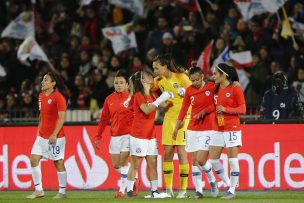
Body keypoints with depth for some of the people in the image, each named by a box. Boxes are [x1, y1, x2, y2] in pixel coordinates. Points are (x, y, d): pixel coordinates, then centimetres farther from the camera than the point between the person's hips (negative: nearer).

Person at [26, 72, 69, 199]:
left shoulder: (58, 97, -13)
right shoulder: (41, 96, 11)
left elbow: (62, 118, -17)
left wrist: (54, 135, -22)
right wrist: (39, 131, 18)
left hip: (55, 137, -8)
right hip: (42, 135, 8)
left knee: (58, 162, -1)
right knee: (34, 159, 0)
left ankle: (62, 192, 9)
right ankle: (38, 190, 6)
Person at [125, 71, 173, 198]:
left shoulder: (150, 96, 14)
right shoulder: (138, 95, -10)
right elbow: (146, 110, -24)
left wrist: (167, 98, 3)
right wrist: (160, 99, -25)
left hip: (151, 136, 7)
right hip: (138, 136, -7)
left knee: (153, 163, 2)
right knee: (135, 164, -2)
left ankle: (154, 191, 1)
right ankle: (129, 190, 4)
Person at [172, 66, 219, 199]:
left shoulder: (212, 87, -6)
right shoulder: (189, 90, 6)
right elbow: (184, 108, 12)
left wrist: (204, 112, -17)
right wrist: (176, 127, 11)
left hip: (208, 129, -4)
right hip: (192, 129, 4)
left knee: (201, 160, -12)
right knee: (194, 161, 1)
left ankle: (212, 181, 14)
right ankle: (198, 190, 6)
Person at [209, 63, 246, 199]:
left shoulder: (235, 88, -8)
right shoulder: (216, 88, 11)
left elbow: (242, 109, -10)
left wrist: (225, 109, -19)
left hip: (232, 128, -7)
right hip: (218, 129, 7)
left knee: (232, 160, -3)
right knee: (213, 159, 2)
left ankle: (232, 191, 3)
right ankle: (228, 184, 17)